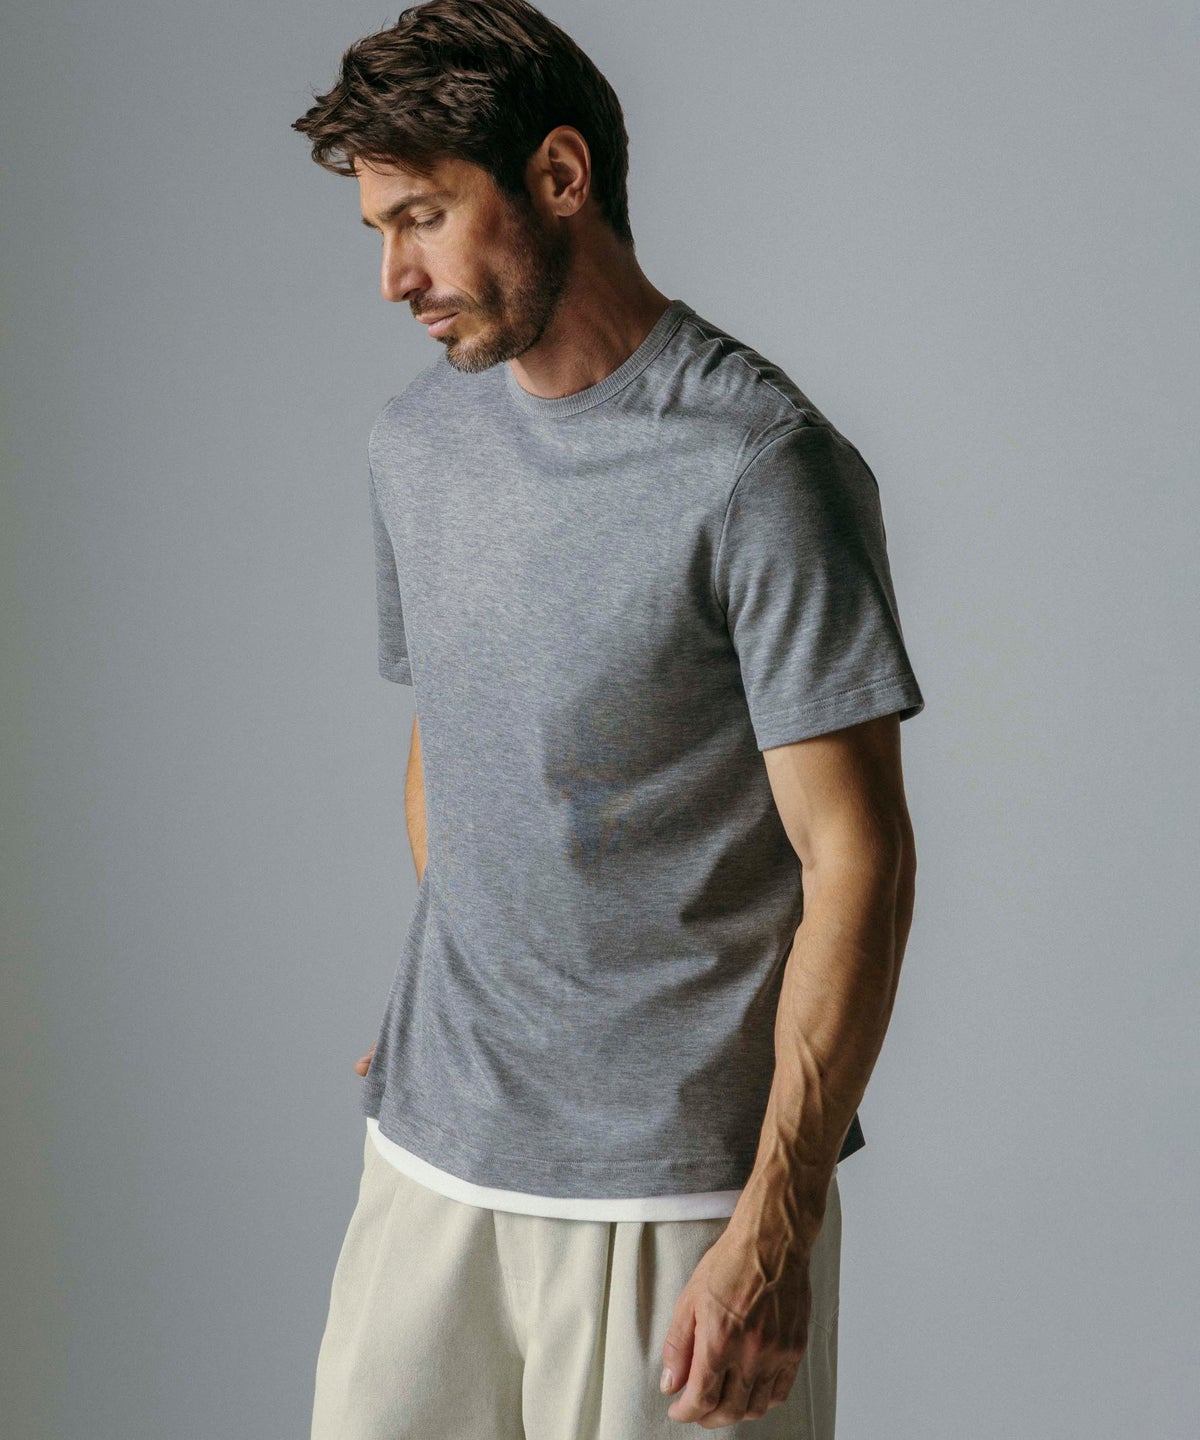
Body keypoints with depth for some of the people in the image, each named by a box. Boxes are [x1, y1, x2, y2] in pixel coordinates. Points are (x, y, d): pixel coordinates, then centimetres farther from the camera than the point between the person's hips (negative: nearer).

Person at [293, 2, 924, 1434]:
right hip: (429, 1153, 6)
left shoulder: (755, 466, -15)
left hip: (672, 1186, -6)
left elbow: (856, 861, -15)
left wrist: (775, 1225, -18)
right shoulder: (415, 440, 8)